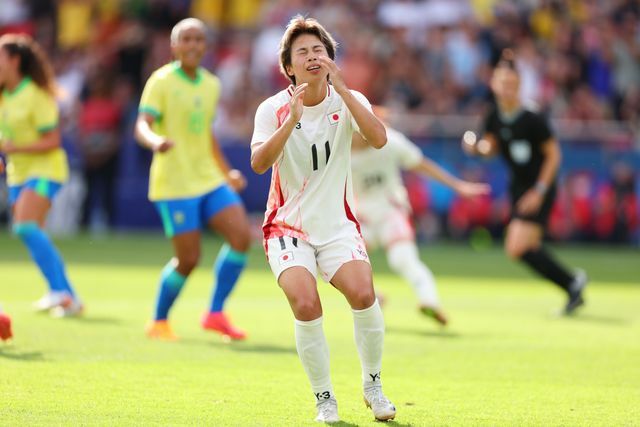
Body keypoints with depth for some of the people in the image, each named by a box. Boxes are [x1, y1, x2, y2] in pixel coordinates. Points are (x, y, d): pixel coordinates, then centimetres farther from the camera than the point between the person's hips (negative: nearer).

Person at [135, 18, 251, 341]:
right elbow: (142, 126, -19)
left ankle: (215, 314, 1)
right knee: (188, 259, -6)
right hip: (175, 183, -6)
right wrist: (155, 141, -41)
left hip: (209, 179, 6)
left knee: (241, 236, -10)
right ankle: (158, 323, 16)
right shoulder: (161, 81, -8)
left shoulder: (211, 84, 13)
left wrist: (226, 172, 24)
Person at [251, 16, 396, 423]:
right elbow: (259, 163, -19)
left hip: (337, 225, 1)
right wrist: (292, 119, -30)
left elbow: (378, 139, -21)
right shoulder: (274, 109, -4)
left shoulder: (348, 101, -2)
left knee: (363, 293, -23)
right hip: (287, 226, -1)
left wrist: (341, 87, -25)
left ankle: (372, 384, 1)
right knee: (306, 304, -25)